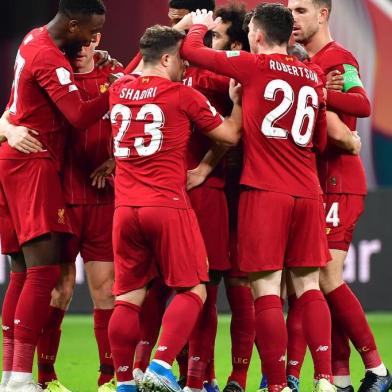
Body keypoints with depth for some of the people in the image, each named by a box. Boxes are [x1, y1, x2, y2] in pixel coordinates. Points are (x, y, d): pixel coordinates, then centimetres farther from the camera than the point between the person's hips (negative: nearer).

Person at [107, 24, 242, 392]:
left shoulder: (118, 90, 11)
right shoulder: (183, 95, -3)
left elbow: (138, 76, 36)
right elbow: (230, 134, 4)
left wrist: (176, 31, 41)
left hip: (125, 208, 5)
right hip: (168, 206, -5)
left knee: (128, 297, 8)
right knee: (192, 291, 3)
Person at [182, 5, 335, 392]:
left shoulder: (253, 66, -4)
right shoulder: (312, 77, 12)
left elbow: (190, 50, 4)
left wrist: (199, 25, 23)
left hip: (264, 191, -5)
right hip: (308, 193, 5)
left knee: (266, 290, -5)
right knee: (308, 287, 10)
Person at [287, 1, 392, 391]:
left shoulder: (338, 59, -9)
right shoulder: (307, 64, 18)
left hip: (338, 180, -9)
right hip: (315, 183, 9)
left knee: (327, 278, -12)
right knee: (320, 283, 5)